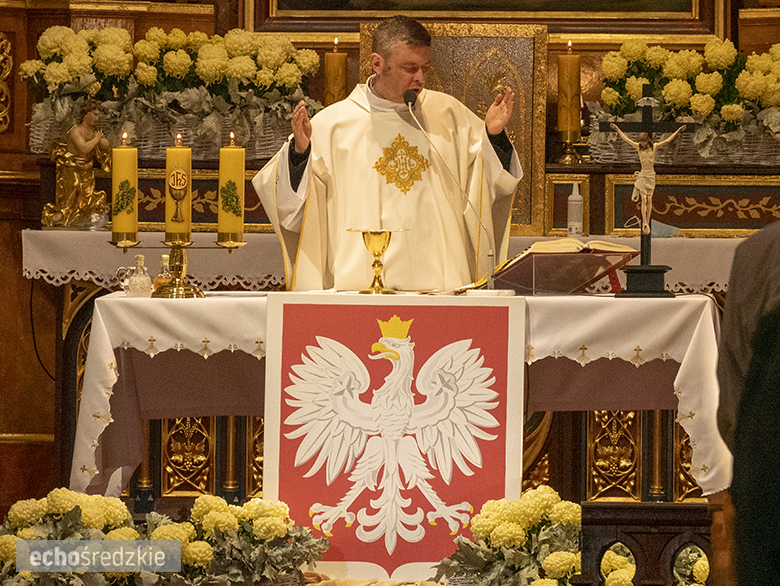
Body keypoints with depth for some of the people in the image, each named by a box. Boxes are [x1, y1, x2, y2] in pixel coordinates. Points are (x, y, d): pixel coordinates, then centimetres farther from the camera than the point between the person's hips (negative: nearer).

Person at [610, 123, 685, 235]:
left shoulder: (654, 146, 0)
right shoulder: (638, 147, 1)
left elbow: (667, 140, 3)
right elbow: (626, 139, 6)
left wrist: (678, 131, 0)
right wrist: (617, 129, 7)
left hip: (651, 175, 0)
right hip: (642, 175, 0)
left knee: (649, 200, 1)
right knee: (644, 199, -11)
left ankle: (647, 223, 8)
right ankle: (644, 224, -14)